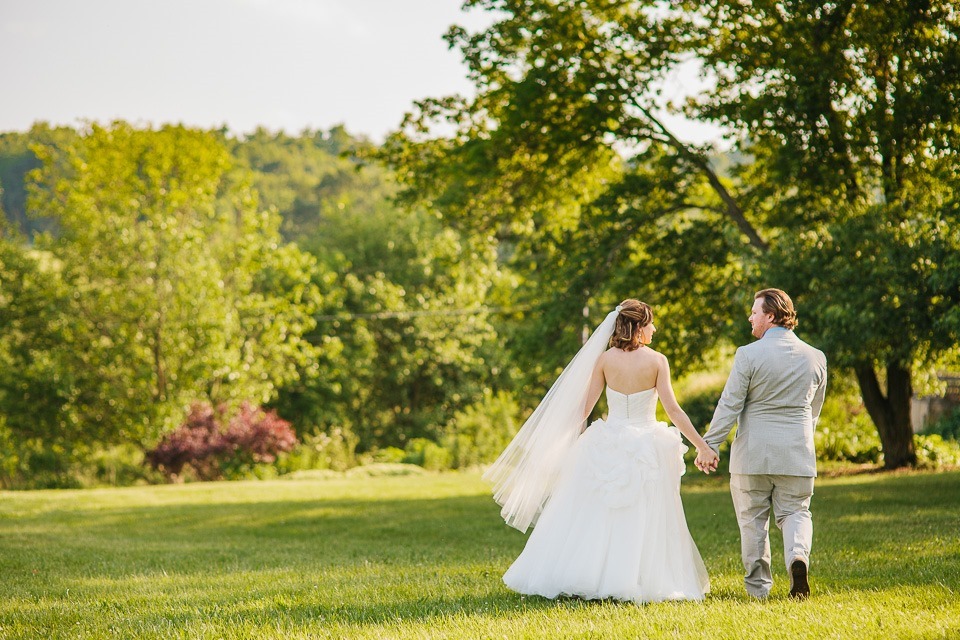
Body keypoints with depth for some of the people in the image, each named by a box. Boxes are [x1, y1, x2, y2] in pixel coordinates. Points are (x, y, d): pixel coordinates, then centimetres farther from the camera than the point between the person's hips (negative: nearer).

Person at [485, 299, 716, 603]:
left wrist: (562, 441, 10)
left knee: (593, 519, 7)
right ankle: (641, 582, 4)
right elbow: (673, 410, -9)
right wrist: (702, 446, -4)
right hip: (647, 450, -2)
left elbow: (584, 407, 0)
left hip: (607, 448, 2)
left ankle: (583, 578, 9)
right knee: (645, 522, 4)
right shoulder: (657, 361, -7)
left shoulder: (604, 360, -1)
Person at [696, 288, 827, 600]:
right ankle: (798, 554, -17)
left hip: (753, 452, -3)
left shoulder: (748, 354, -10)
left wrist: (710, 445, -4)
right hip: (797, 452, 3)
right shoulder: (816, 357, 4)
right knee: (795, 512, 12)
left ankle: (758, 585, 14)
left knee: (752, 518, 10)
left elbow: (729, 405, -10)